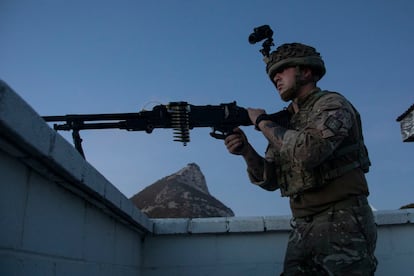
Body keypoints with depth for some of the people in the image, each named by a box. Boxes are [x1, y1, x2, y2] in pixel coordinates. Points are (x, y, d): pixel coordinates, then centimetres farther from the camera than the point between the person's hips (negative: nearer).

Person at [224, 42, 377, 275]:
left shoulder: (332, 104, -5)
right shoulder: (285, 121, 15)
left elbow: (309, 151, -26)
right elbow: (270, 180, 11)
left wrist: (263, 122, -12)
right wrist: (246, 151, -8)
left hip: (341, 224, -7)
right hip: (303, 229, 7)